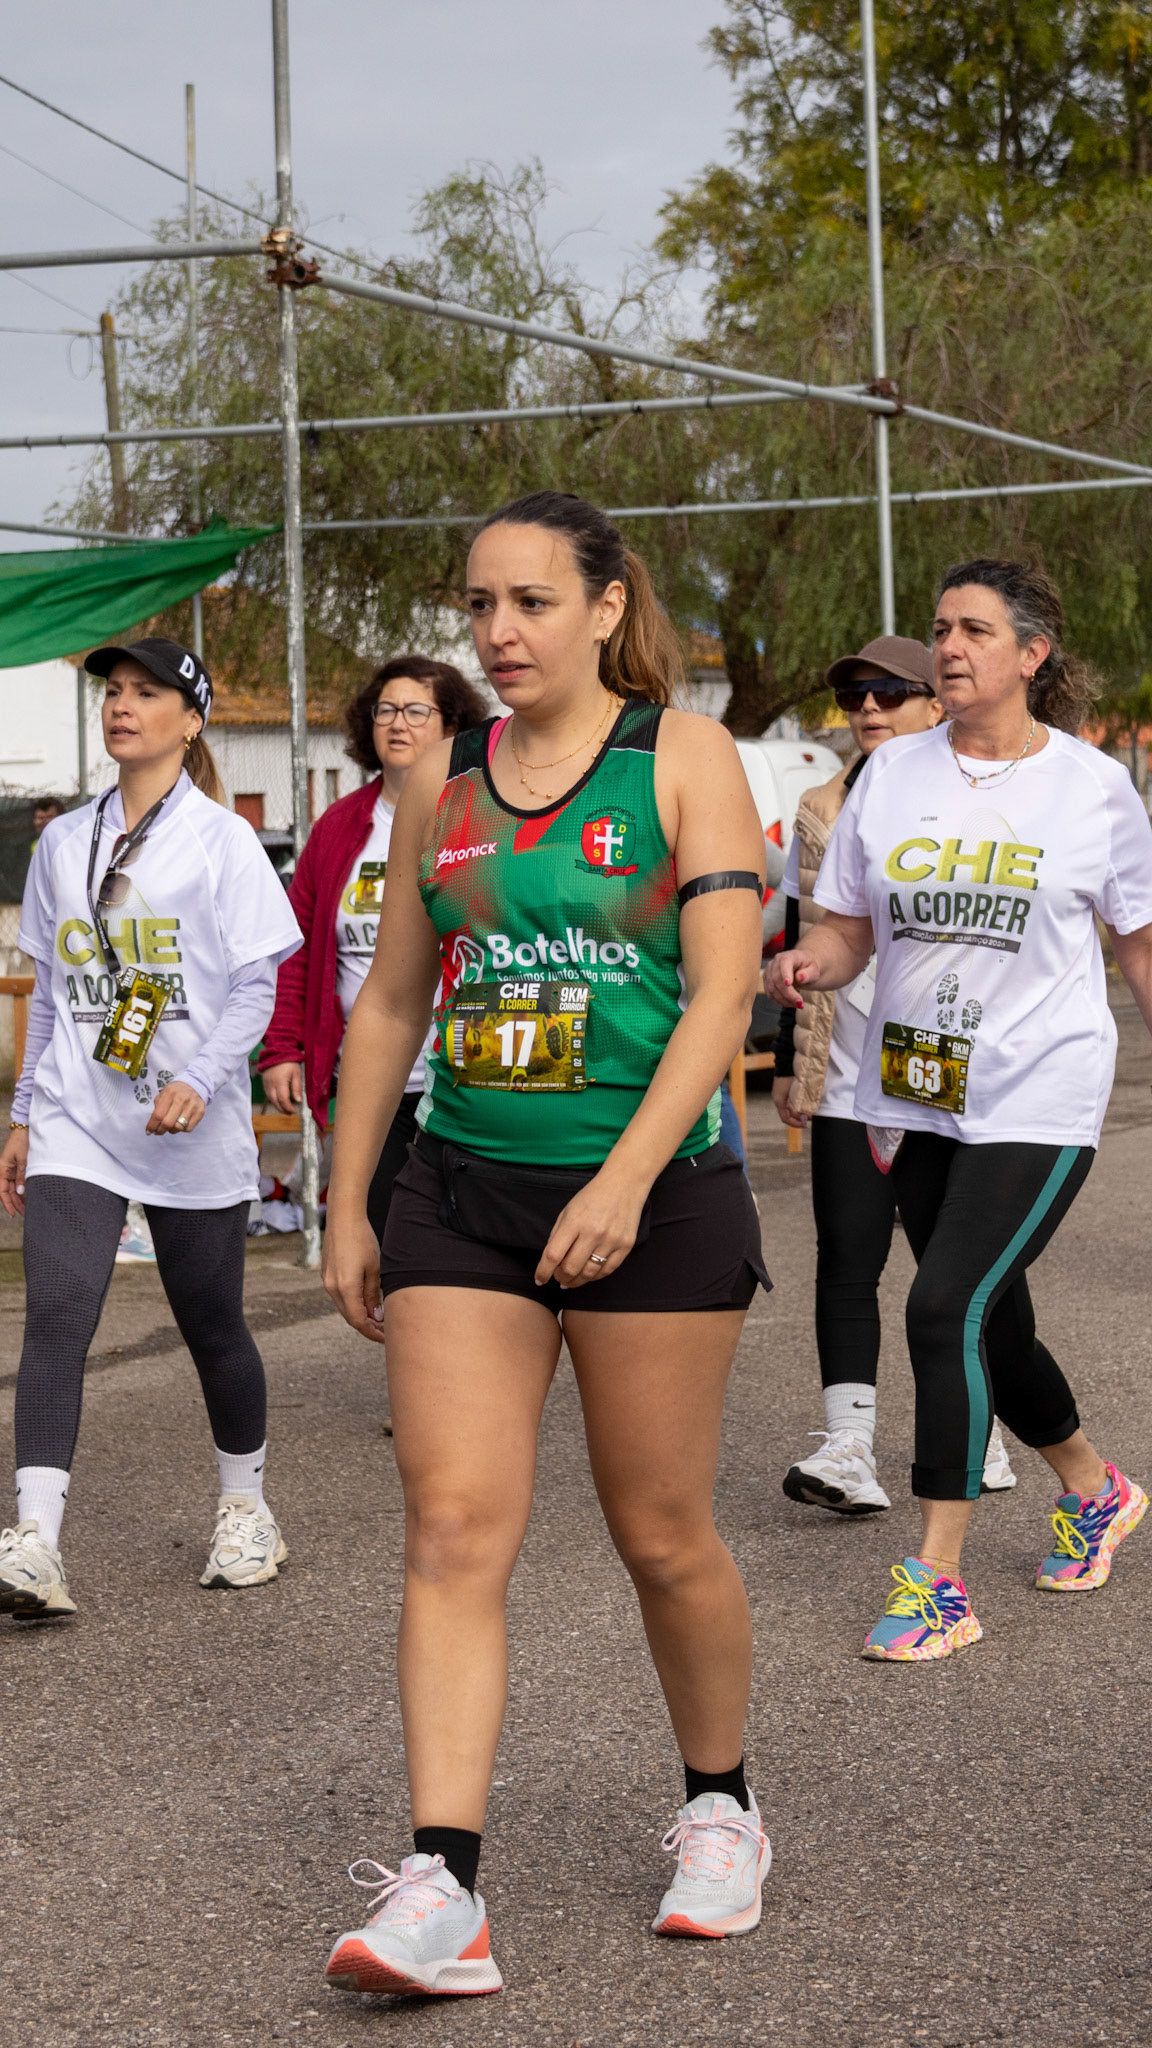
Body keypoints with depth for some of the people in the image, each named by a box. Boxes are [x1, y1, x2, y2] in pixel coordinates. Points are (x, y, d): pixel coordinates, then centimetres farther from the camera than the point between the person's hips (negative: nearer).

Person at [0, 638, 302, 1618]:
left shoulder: (222, 840, -2)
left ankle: (247, 1509, 31)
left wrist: (199, 1079, -20)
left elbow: (256, 986, -6)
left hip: (193, 1131, -3)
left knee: (212, 1325, 7)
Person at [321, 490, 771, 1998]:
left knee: (662, 1535, 7)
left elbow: (723, 990, -12)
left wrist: (624, 1180, -23)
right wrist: (345, 1207, 14)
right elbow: (390, 1004, 17)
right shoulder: (441, 782, 10)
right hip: (462, 1195, 4)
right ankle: (440, 1893, -9)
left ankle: (720, 1809, 31)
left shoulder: (683, 758, -3)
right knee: (454, 1531, -7)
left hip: (654, 1196, -3)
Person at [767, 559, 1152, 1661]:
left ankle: (935, 1582, -11)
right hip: (915, 1095, 5)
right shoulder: (892, 773, 6)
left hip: (1037, 1101, -5)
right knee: (992, 1328, 15)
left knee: (947, 1308, -18)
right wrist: (811, 961, -11)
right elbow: (850, 925, 10)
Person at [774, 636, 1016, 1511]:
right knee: (847, 1261, -8)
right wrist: (790, 1067, 11)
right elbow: (801, 946, 14)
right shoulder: (823, 814, 8)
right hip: (849, 1086, 2)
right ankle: (850, 1448, -10)